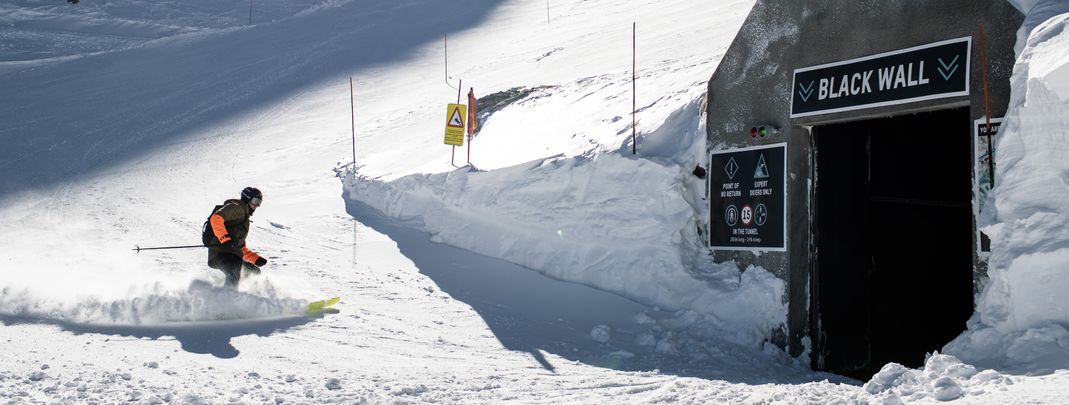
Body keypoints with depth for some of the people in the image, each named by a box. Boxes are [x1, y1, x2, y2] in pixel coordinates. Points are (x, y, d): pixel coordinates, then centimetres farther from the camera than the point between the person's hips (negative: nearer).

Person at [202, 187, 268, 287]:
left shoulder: (244, 218, 32)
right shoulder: (236, 207, 2)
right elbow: (216, 219, -17)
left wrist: (256, 259, 24)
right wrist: (225, 238, -27)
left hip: (234, 256, 10)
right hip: (221, 252, -10)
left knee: (254, 272, 15)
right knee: (235, 275, -32)